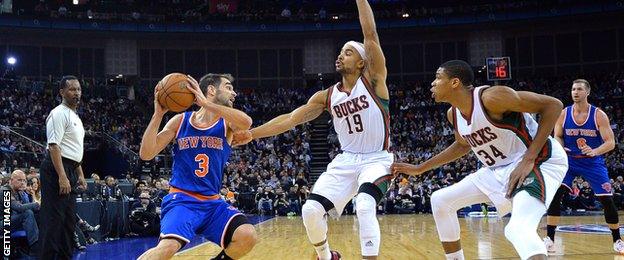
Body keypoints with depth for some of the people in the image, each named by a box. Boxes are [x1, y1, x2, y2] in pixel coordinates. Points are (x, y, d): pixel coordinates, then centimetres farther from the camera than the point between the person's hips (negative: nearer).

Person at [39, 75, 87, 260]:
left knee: (68, 220, 12)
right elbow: (53, 146, -19)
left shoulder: (75, 116, 20)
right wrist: (62, 177, -25)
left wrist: (80, 175, 22)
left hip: (69, 171, 10)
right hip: (57, 170, -10)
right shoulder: (59, 113, -10)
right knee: (54, 219, -10)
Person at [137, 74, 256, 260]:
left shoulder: (227, 123, 4)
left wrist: (206, 103, -23)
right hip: (181, 199, -3)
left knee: (247, 236, -19)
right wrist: (158, 114, -11)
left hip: (212, 203, 3)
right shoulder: (180, 121, 2)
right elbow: (146, 154, -3)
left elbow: (246, 122, -22)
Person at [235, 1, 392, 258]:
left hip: (376, 160, -5)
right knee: (311, 210, -9)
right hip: (345, 161, 5)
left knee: (364, 206, -31)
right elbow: (290, 119, 3)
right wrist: (251, 133, -4)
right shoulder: (327, 96, 5)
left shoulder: (373, 80, -7)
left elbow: (370, 34, -15)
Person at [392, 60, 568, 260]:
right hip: (499, 169, 9)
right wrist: (419, 169, 23)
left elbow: (553, 105, -23)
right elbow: (462, 145, 24)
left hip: (538, 162, -9)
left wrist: (528, 160, -27)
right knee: (440, 200, 9)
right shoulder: (453, 114, 2)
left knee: (518, 229, -35)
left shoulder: (492, 97, -25)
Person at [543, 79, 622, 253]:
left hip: (593, 162, -1)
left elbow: (610, 142, -13)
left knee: (607, 200, -3)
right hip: (569, 160, 1)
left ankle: (617, 241, 17)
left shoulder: (599, 115, -11)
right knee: (555, 194, -17)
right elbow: (557, 137, 5)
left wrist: (594, 152, -32)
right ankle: (549, 238, -10)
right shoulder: (563, 114, -5)